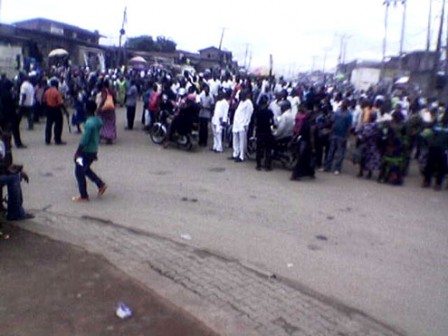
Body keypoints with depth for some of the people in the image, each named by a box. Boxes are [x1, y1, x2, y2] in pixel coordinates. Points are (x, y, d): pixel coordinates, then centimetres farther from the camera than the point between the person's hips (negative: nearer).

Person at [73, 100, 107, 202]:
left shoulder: (89, 123, -25)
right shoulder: (98, 120, 3)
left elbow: (84, 140, -24)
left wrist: (77, 152, -15)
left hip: (86, 152, -9)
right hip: (93, 151, 9)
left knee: (79, 172, 6)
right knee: (85, 169, 27)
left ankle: (83, 196, 15)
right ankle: (101, 184, 23)